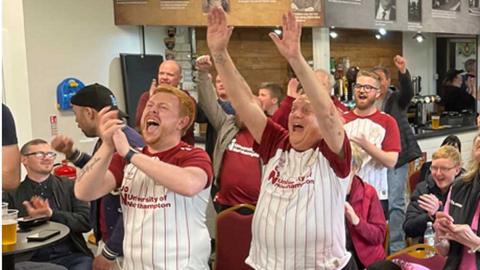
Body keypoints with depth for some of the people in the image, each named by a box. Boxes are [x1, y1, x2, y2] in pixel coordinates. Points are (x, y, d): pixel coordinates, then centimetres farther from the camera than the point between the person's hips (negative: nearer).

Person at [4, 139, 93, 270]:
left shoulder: (70, 186, 10)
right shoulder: (12, 194, 7)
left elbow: (86, 222, 1)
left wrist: (52, 214, -12)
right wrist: (30, 219, -14)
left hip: (71, 256, 1)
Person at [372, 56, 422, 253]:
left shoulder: (397, 99, 1)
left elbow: (408, 92, -20)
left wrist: (403, 72, -38)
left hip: (396, 157, -3)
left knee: (395, 203, -4)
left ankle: (396, 248, 6)